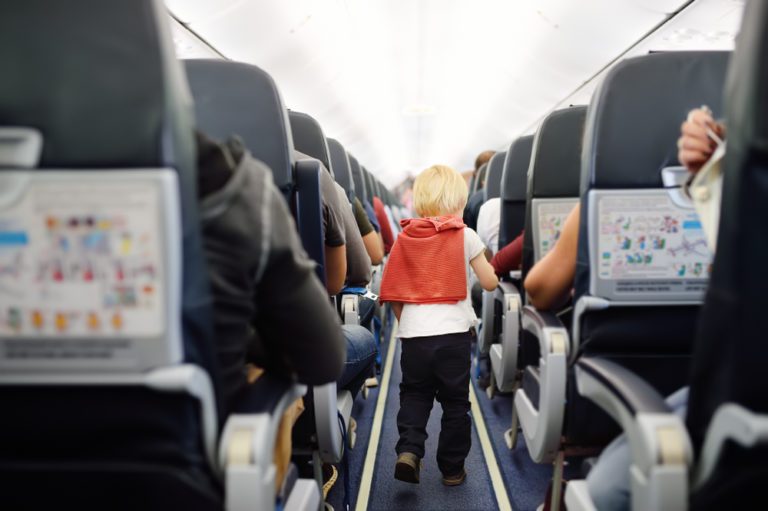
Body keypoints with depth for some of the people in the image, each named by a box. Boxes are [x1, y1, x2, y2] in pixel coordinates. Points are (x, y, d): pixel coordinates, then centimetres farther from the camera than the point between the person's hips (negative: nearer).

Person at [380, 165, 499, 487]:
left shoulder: (404, 239, 6)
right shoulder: (465, 236, 0)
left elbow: (393, 293, 7)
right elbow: (490, 283, 3)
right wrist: (489, 266, 23)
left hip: (413, 331, 2)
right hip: (453, 331, -2)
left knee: (414, 395, 20)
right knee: (455, 402, 13)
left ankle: (408, 450, 1)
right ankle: (452, 468, 22)